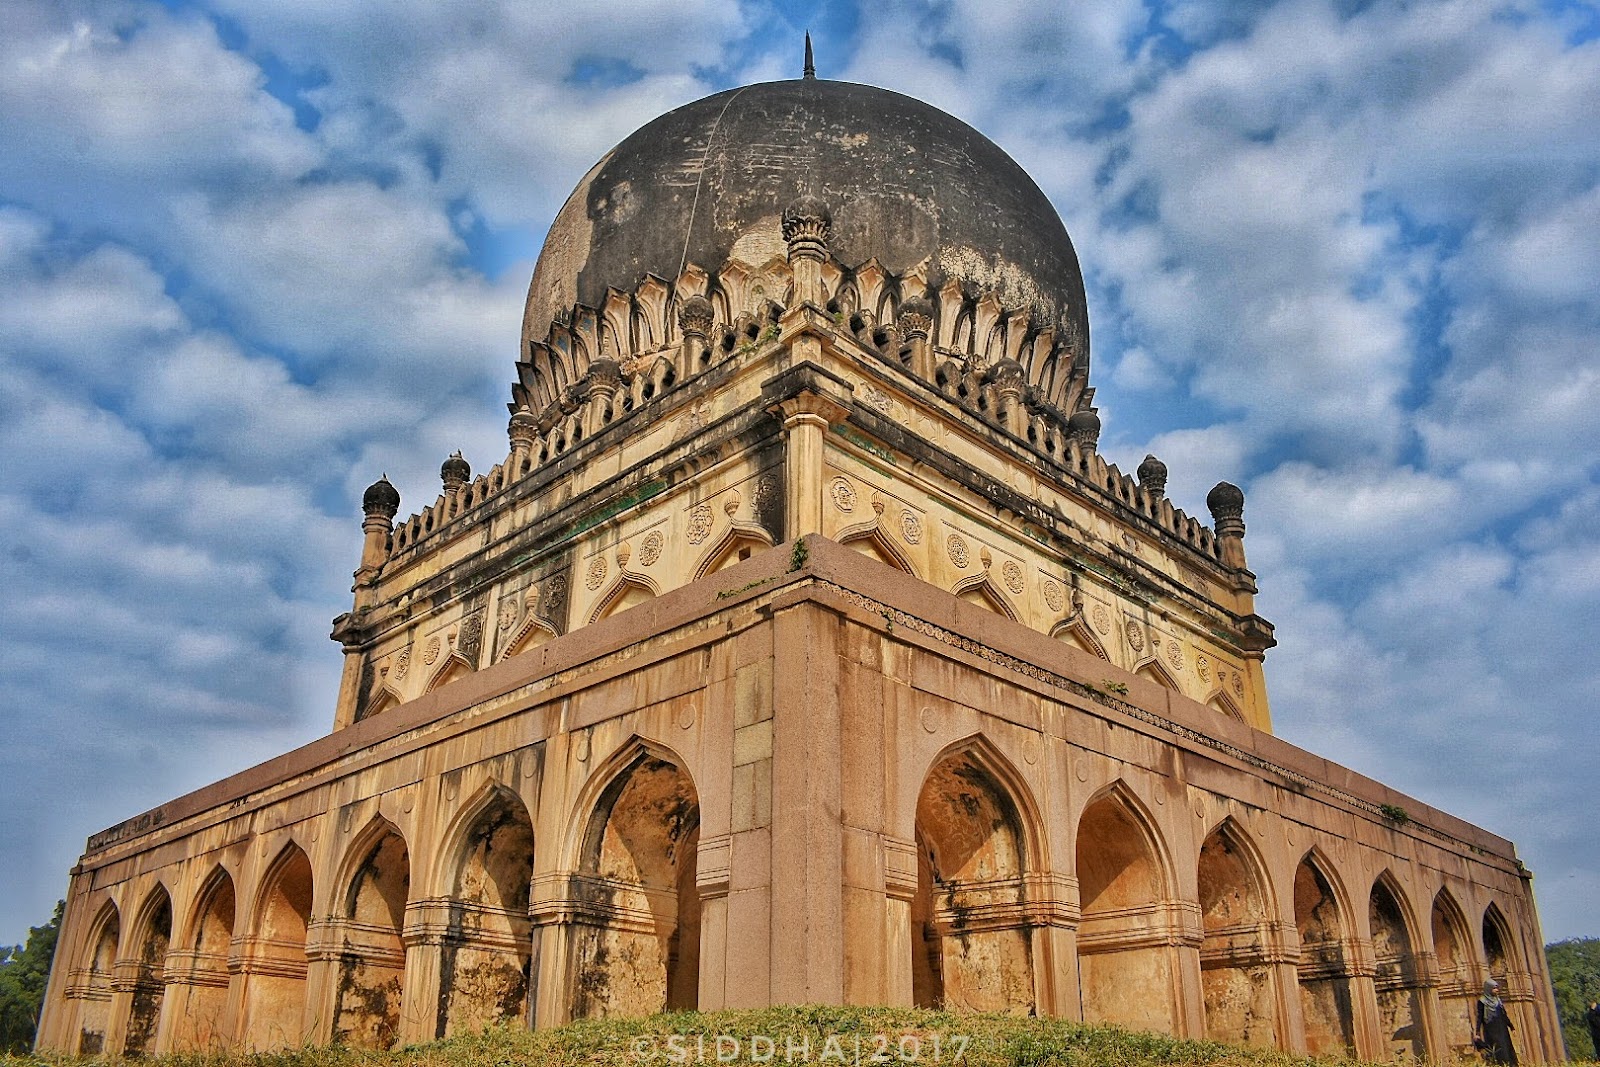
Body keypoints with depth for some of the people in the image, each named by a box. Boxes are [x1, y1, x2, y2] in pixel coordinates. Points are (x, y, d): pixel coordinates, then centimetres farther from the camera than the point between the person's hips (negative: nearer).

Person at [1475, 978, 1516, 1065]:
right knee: (1497, 1052, -12)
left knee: (1507, 1049, 1)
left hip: (1502, 1029, 7)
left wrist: (1511, 1027, 19)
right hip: (1491, 1030, -7)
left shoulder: (1498, 999, 13)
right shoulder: (1482, 1001, -6)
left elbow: (1504, 1015, 20)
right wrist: (1477, 1032, -15)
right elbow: (1479, 1017, -9)